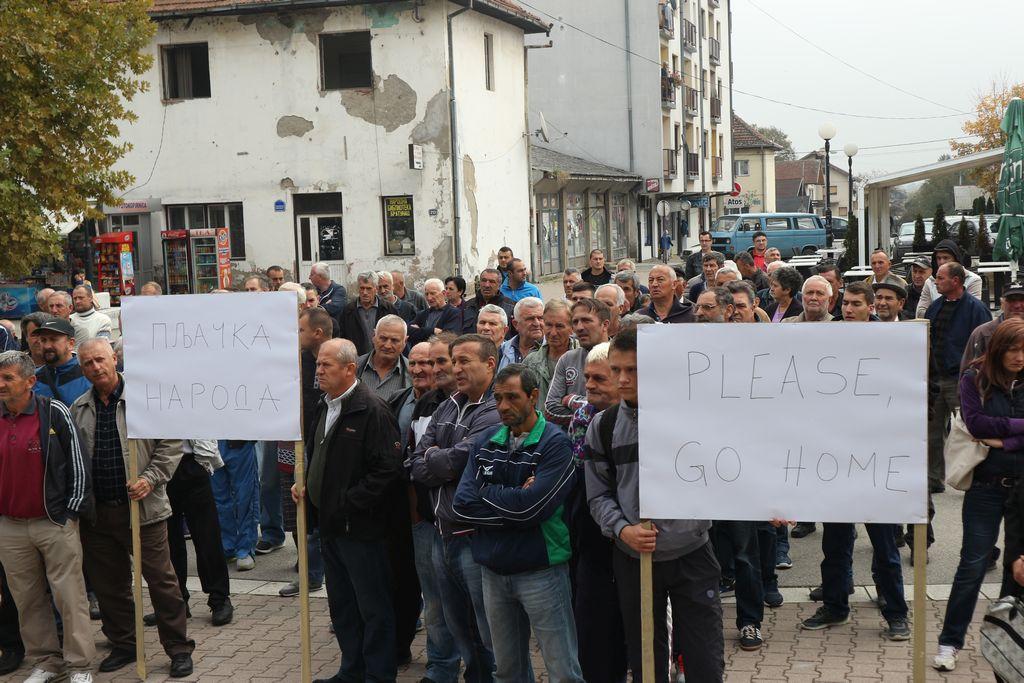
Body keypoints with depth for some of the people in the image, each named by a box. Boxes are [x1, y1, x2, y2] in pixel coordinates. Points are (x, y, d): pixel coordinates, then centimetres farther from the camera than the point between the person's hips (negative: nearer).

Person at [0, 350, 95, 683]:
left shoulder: (55, 413, -7)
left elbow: (78, 462, -4)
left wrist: (73, 510, -5)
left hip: (55, 523, -4)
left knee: (70, 595, -1)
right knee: (27, 599, 10)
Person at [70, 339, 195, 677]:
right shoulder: (79, 408, 9)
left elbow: (171, 443, -3)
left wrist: (151, 479, -13)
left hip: (143, 509, -4)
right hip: (97, 513, 5)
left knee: (161, 581, 0)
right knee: (109, 585, 13)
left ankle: (179, 649, 11)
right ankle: (123, 645, 29)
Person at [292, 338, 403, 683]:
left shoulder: (371, 410, -16)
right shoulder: (324, 407, 12)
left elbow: (388, 467, -22)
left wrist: (349, 503, -20)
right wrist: (305, 483, 6)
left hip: (360, 526, -9)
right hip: (329, 523, 9)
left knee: (373, 606, 3)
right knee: (341, 604, 18)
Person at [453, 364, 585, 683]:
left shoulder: (555, 443, -10)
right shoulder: (486, 442, 7)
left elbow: (531, 505, -22)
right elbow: (461, 503, -4)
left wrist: (486, 493, -7)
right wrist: (513, 502, -14)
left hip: (541, 570, -5)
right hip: (494, 571, 6)